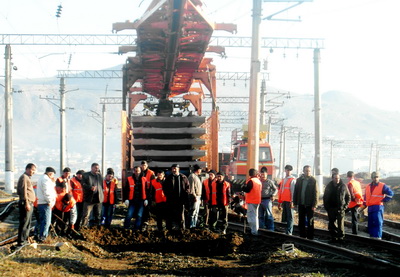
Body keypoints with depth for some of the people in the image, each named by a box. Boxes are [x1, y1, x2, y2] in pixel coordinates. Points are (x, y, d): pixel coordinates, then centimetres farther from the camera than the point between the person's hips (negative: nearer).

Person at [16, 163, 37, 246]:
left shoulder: (28, 178, 21)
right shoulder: (24, 177, -11)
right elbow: (23, 191, -19)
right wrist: (26, 203, -22)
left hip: (29, 204, 10)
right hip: (26, 204, -10)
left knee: (28, 223, 15)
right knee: (24, 223, -10)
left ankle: (25, 239, 23)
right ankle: (20, 241, -10)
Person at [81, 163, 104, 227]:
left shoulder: (100, 175, 16)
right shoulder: (85, 175, 3)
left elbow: (102, 185, 16)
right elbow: (83, 184, -7)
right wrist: (90, 187, -22)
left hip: (98, 198, 4)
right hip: (89, 198, -4)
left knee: (97, 215, 9)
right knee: (86, 215, -7)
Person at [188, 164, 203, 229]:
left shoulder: (196, 177, 20)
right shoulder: (192, 176, -11)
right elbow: (191, 188, -18)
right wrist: (194, 196, -22)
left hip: (198, 197, 10)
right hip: (194, 197, -10)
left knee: (196, 213, 13)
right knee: (193, 212, -10)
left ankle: (194, 225, 18)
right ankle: (191, 226, -8)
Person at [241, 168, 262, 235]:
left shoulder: (251, 181, -15)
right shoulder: (259, 181, 10)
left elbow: (246, 189, -21)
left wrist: (243, 186, -1)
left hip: (251, 201, -8)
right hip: (257, 201, 8)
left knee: (251, 216, -4)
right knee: (255, 216, 19)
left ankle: (254, 231, -7)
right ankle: (255, 230, 28)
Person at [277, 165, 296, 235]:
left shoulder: (292, 180, -3)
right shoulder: (283, 180, 19)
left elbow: (293, 191, -10)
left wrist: (292, 201, -18)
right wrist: (279, 202, 18)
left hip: (289, 201, -7)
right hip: (283, 201, 7)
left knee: (289, 216, -6)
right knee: (284, 216, 11)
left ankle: (289, 232, -6)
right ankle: (283, 231, 16)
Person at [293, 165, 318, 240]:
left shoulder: (313, 180, -4)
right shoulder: (299, 180, 7)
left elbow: (315, 193, -6)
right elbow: (296, 192, 10)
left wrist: (314, 205, -12)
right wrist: (295, 202, 4)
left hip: (309, 205, -4)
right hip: (301, 204, 4)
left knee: (310, 222, 2)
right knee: (301, 222, 10)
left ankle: (310, 237, 7)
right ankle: (302, 236, 20)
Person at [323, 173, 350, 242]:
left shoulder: (343, 186, 2)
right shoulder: (329, 186, 7)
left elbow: (348, 197, 9)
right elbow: (325, 197, 14)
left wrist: (345, 206, -1)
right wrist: (326, 207, 5)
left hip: (341, 208, -2)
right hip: (331, 209, 2)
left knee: (340, 224, -5)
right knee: (332, 224, 5)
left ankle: (341, 237, 2)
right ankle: (333, 237, 12)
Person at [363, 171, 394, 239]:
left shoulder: (382, 186, -4)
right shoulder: (368, 187, 15)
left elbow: (390, 193, -4)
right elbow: (366, 198, 23)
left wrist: (384, 200, -6)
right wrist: (364, 205, 18)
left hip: (378, 207, -6)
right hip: (370, 208, 6)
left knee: (378, 222, -13)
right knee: (370, 223, 9)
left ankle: (378, 237, -15)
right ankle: (372, 237, 17)